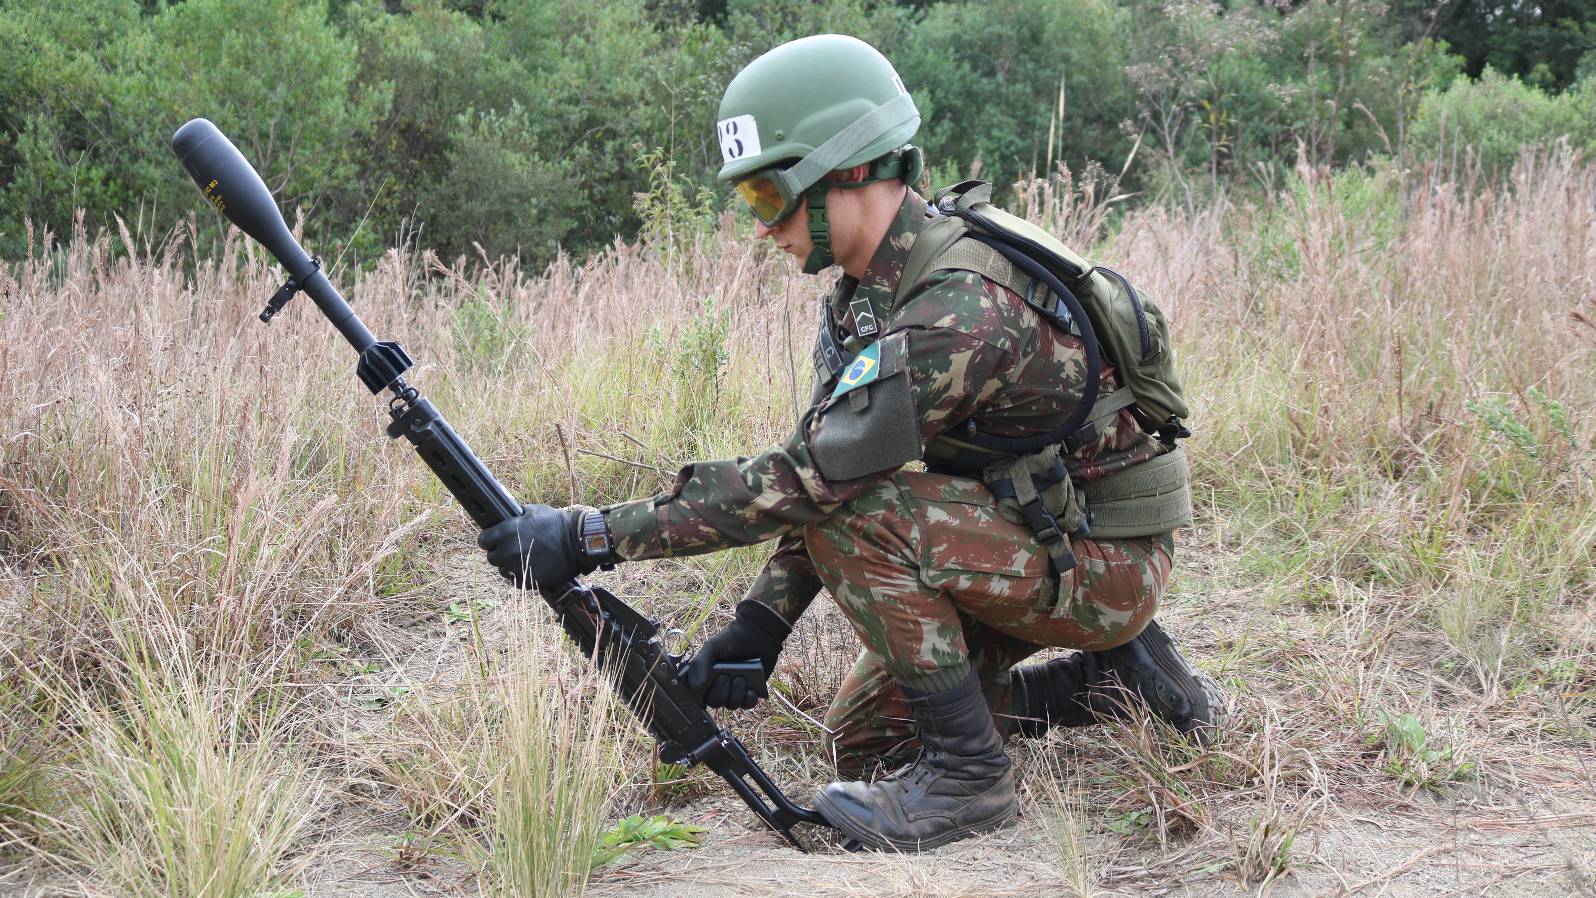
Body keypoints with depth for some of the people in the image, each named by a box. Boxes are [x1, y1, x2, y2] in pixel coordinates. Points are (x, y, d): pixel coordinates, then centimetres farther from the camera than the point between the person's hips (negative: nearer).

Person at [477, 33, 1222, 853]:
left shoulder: (961, 303, -31)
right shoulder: (865, 289, -1)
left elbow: (811, 475, -34)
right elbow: (823, 469, 4)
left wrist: (592, 537, -33)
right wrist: (760, 622, -8)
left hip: (1106, 561, -9)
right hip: (1025, 539, 9)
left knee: (858, 520, -28)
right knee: (862, 739, 11)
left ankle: (966, 775, -15)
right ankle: (1112, 671, 18)